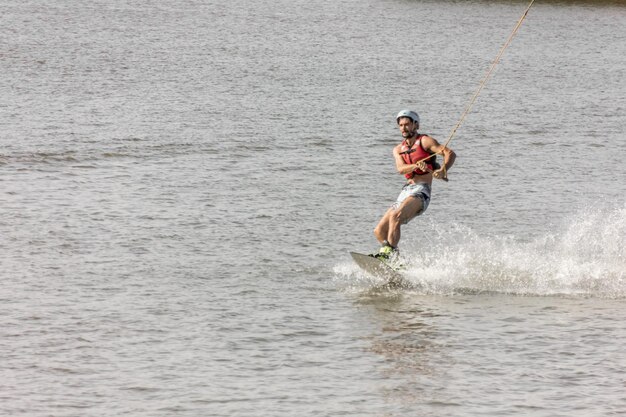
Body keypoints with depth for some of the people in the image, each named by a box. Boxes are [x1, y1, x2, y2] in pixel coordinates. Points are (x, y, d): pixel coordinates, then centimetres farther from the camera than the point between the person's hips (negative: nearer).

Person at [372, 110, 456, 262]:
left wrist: (443, 170, -27)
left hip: (421, 190, -7)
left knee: (395, 216, -32)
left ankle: (389, 252, -39)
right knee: (379, 232, 0)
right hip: (406, 191, 7)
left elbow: (450, 153, -7)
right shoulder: (398, 150, 19)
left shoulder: (424, 141, 3)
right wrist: (416, 166, -24)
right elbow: (401, 169, -2)